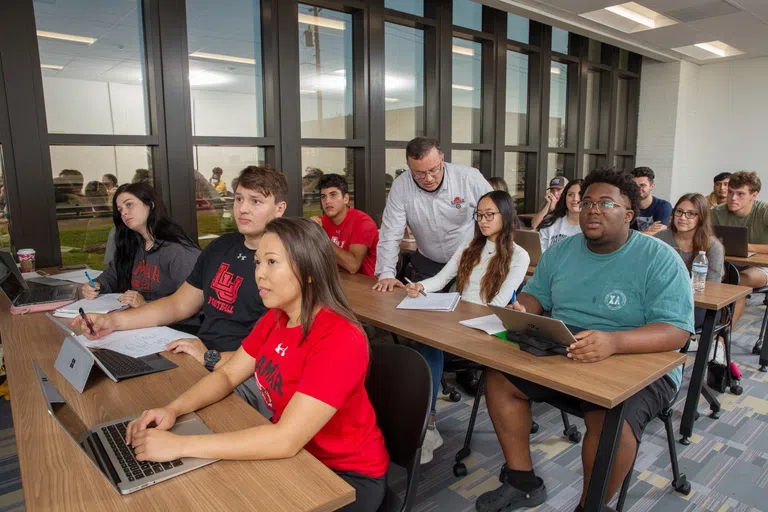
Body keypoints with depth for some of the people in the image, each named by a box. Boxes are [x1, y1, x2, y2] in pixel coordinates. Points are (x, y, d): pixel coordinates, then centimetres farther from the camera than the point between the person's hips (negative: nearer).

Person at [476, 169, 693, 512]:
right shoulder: (562, 251, 6)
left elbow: (676, 331, -20)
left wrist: (613, 341, -39)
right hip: (559, 356, 6)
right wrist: (522, 310, -15)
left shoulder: (660, 260, -12)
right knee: (498, 377, -8)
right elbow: (536, 294, 12)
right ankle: (522, 483, 7)